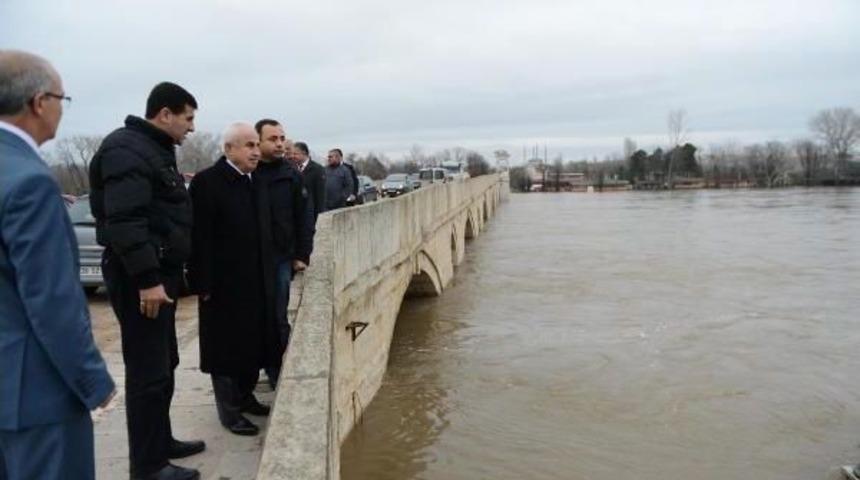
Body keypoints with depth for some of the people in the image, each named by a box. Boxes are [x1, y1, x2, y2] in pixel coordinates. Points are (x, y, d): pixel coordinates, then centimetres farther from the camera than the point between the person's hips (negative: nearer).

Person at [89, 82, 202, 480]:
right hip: (139, 277, -11)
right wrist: (146, 279, -26)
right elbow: (124, 221, -25)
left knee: (164, 364, 17)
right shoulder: (127, 149, -15)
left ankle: (160, 442, 30)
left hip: (160, 271, 11)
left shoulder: (155, 149, 17)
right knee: (148, 371, -4)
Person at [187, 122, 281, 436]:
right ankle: (229, 410, 17)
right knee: (226, 348, 5)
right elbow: (200, 238, -16)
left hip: (257, 281, 7)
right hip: (224, 283, -7)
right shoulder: (207, 181, -13)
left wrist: (268, 274, 10)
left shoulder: (257, 182, 10)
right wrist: (203, 284, -18)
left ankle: (244, 396, 33)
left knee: (254, 342, 16)